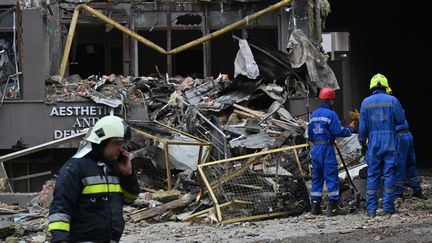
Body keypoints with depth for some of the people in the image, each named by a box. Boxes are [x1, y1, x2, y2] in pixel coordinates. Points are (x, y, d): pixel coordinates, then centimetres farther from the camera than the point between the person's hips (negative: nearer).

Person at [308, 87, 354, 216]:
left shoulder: (314, 114, 12)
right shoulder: (331, 114, -11)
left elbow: (309, 133, 15)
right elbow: (338, 131, -14)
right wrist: (350, 129, 2)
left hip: (315, 148, 7)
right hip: (327, 149, -7)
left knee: (317, 177, 12)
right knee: (332, 177, -4)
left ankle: (315, 207, 13)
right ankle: (332, 207, -7)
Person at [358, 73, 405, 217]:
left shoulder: (366, 102, 1)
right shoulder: (392, 100, -4)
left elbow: (362, 126, 2)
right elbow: (401, 119, 0)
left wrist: (362, 143, 10)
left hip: (373, 144, 1)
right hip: (390, 143, -1)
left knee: (372, 176, 6)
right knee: (389, 174, 4)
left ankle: (371, 209, 4)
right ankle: (388, 207, 2)